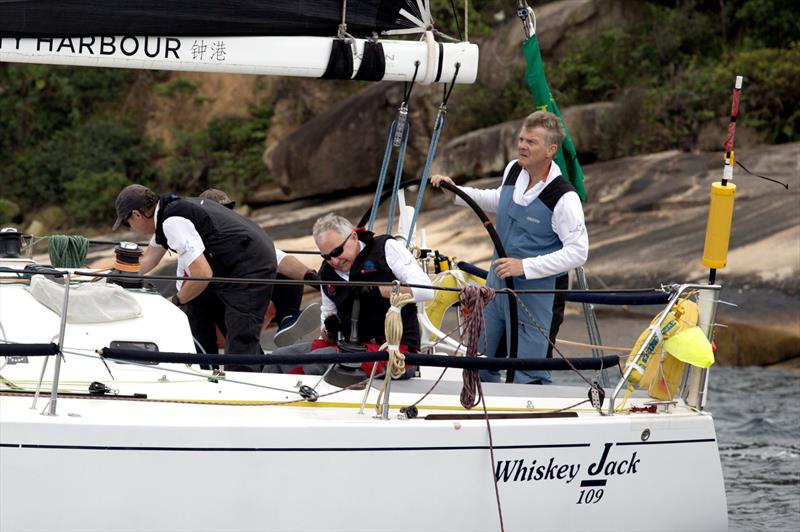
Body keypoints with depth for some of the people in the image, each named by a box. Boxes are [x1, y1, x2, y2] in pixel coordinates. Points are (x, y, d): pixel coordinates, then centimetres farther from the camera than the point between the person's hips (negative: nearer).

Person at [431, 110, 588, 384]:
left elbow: (578, 252, -24)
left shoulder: (564, 197, -23)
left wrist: (525, 266, -28)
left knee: (529, 376, -5)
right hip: (498, 281, 8)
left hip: (537, 291, -8)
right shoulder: (513, 170, -1)